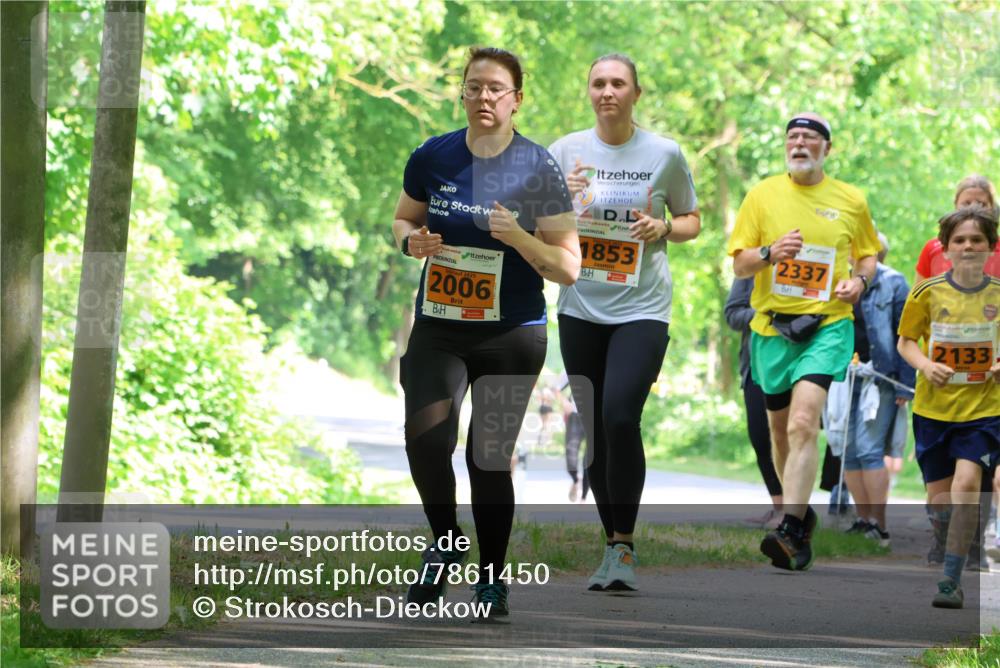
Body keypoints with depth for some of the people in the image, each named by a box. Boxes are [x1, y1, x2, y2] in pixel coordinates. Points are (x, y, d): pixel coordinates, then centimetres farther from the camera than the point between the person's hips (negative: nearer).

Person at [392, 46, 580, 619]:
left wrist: (518, 236, -24)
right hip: (438, 329, 2)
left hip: (511, 335, -2)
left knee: (490, 457, 0)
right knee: (425, 440, -19)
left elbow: (569, 269, -7)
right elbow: (404, 220, 18)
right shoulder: (432, 158, 0)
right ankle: (445, 544, 7)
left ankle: (493, 581, 19)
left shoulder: (539, 169, -8)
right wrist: (413, 240, -5)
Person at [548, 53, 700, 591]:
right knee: (594, 431, 6)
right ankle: (612, 546, 19)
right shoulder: (566, 151, 5)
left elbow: (692, 221, 14)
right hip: (581, 309, 3)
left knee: (620, 416, -21)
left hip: (642, 309, -3)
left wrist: (662, 227, -8)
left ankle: (624, 546, -12)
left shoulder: (665, 154, 3)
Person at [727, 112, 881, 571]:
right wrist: (770, 253, -17)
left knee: (804, 423, -21)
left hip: (827, 325, -3)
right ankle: (801, 512, 34)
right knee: (781, 430, 11)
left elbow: (868, 254, 20)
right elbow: (740, 265, 4)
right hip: (772, 327, 3)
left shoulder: (850, 201, 6)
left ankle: (790, 531, -29)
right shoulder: (763, 195, 6)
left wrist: (859, 280, -3)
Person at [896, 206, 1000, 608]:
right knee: (939, 497, 8)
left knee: (965, 483, -20)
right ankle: (936, 569, 31)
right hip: (934, 407, 1)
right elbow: (905, 341, 5)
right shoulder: (928, 293, -3)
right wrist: (925, 365, -15)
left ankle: (951, 580, -18)